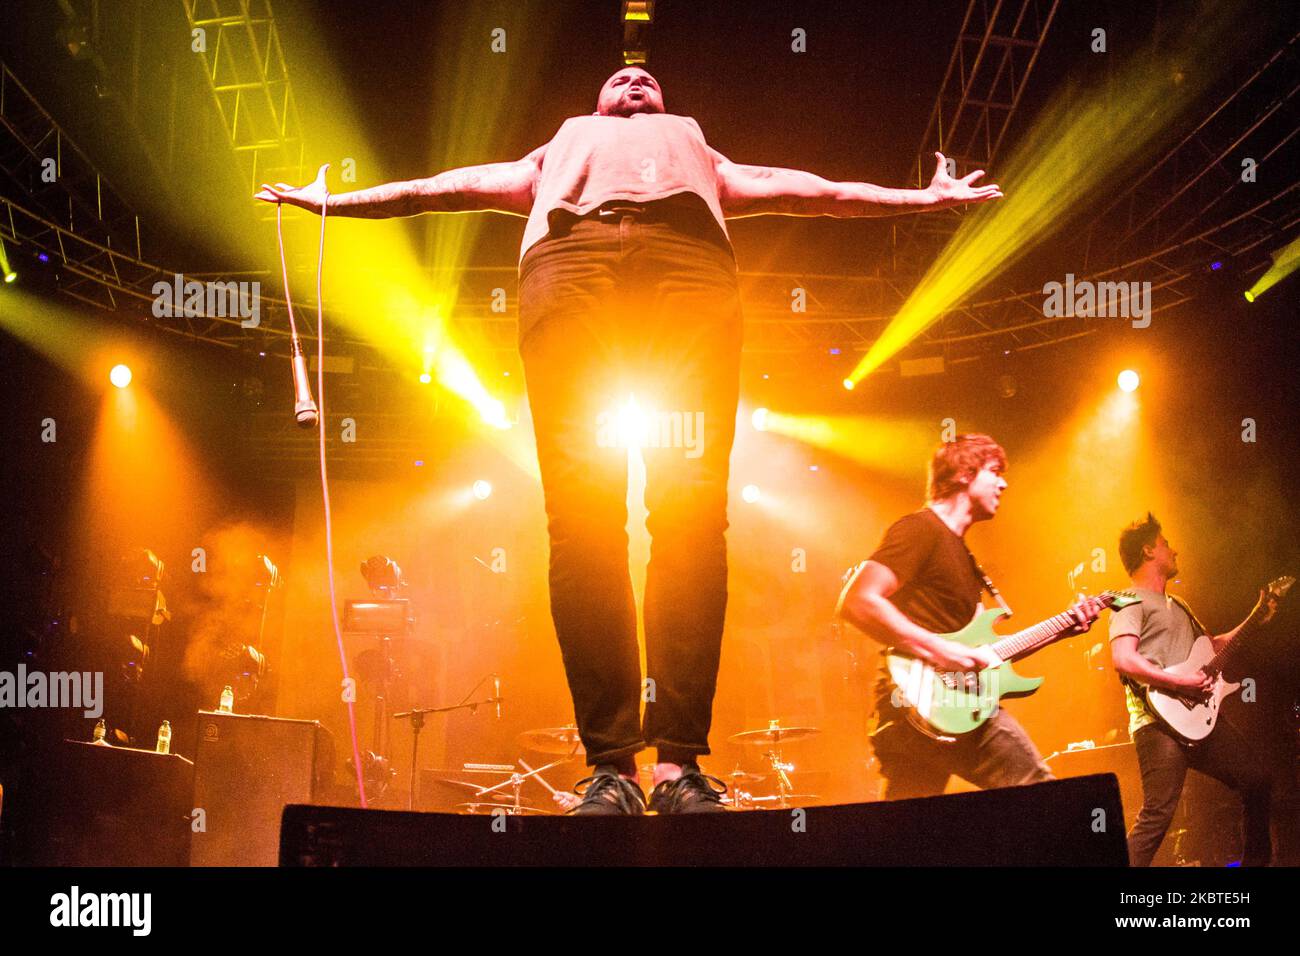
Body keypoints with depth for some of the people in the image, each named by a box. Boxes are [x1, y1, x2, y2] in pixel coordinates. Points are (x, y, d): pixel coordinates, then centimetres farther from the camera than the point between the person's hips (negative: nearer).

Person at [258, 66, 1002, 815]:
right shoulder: (557, 153, 43)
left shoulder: (703, 157, 43)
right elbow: (457, 186, 36)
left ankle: (681, 760, -24)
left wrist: (924, 198, 27)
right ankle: (610, 765, -20)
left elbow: (804, 190, 35)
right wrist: (335, 200, 29)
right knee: (582, 513, -17)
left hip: (691, 255, 0)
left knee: (691, 509, -19)